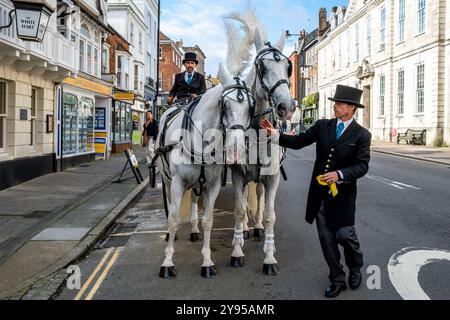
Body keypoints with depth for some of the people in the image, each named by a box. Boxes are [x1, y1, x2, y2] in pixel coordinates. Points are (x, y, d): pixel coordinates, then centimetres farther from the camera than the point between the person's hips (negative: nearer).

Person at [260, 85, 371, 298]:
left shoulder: (361, 135, -5)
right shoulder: (323, 126, 5)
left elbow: (362, 166, -11)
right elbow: (298, 142, 1)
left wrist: (339, 174, -26)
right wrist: (275, 134, -11)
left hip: (342, 193, -3)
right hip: (320, 192, 4)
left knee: (345, 235, 3)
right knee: (326, 238, 8)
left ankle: (355, 270, 35)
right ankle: (337, 280, 23)